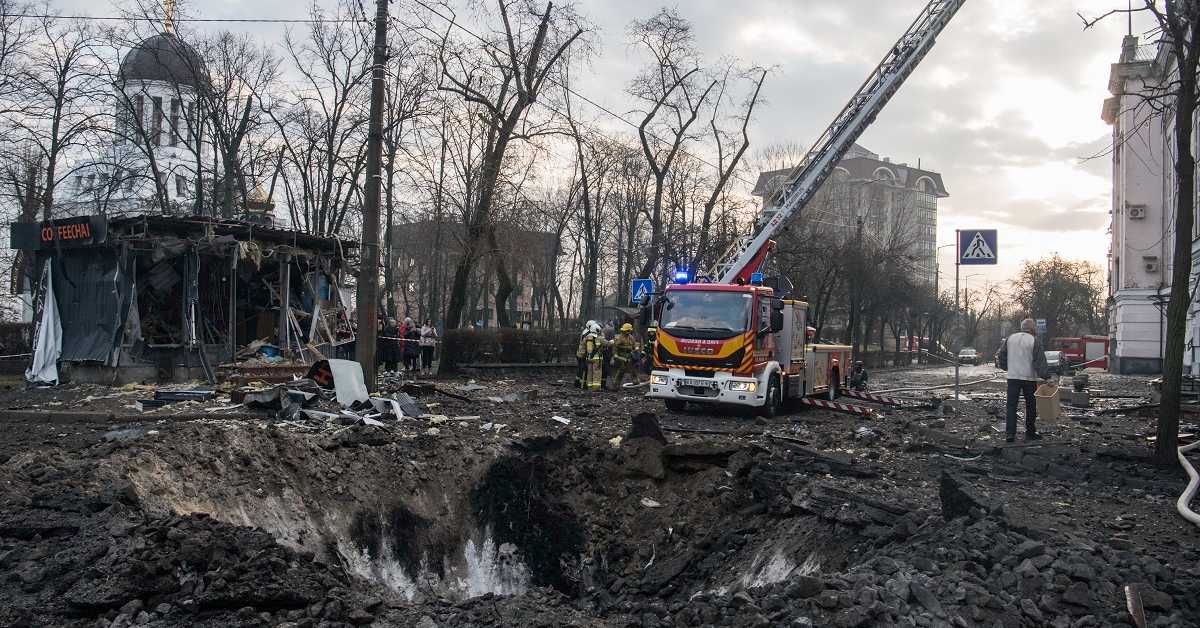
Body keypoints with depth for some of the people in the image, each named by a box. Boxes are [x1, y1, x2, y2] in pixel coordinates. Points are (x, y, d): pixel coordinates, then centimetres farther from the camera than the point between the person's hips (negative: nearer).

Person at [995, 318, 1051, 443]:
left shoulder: (1010, 339, 5)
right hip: (1029, 378, -3)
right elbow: (1040, 362, -10)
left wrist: (1006, 367, 24)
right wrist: (1046, 377, -6)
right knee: (1031, 406, 10)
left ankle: (1010, 433, -4)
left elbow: (1000, 355, 10)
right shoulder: (1034, 341, -7)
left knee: (1011, 406, 3)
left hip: (1013, 377, 3)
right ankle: (1030, 433, 15)